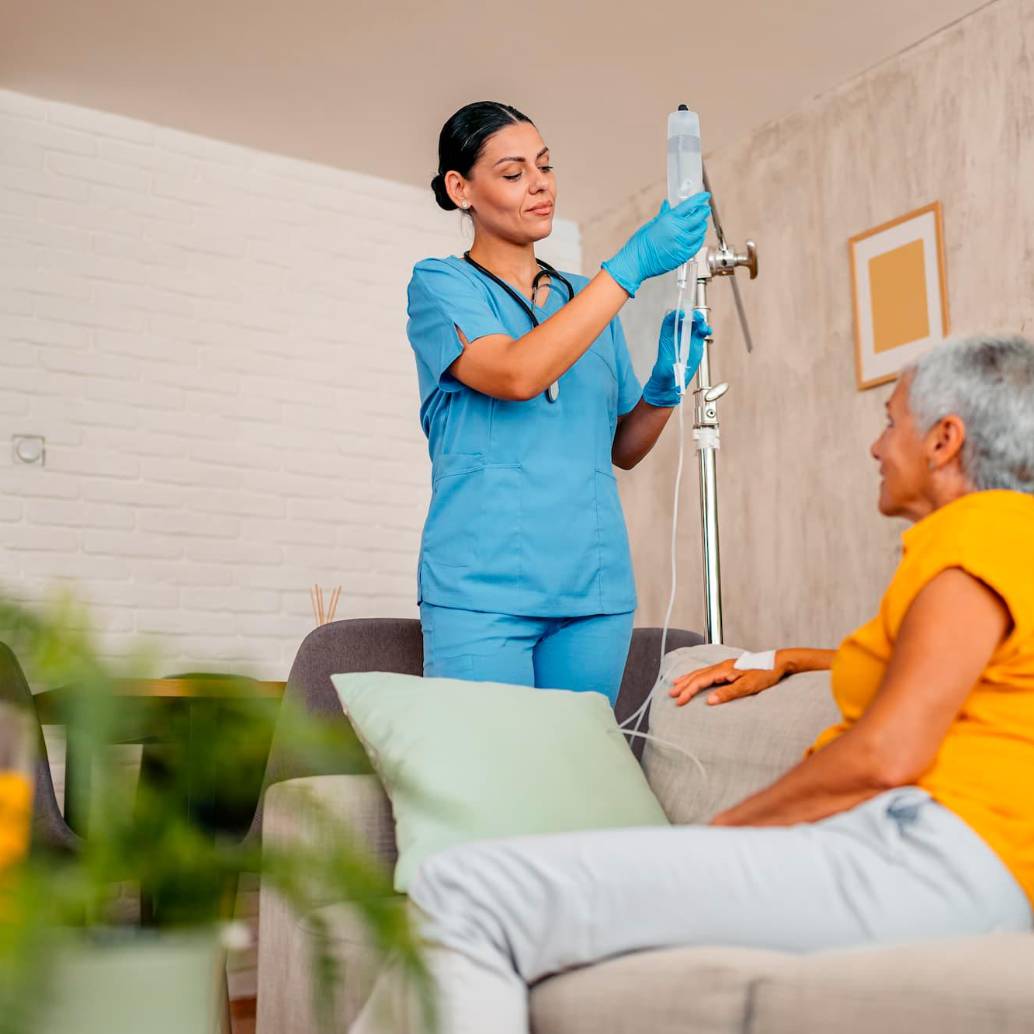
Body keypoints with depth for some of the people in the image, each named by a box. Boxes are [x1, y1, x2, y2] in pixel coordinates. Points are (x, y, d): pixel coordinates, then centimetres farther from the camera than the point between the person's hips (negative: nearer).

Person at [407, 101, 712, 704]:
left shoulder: (584, 298, 18)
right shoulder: (442, 285, 2)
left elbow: (623, 449, 18)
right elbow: (518, 374, -19)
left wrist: (665, 384, -2)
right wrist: (631, 266, -17)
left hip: (596, 588, 5)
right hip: (483, 586, -5)